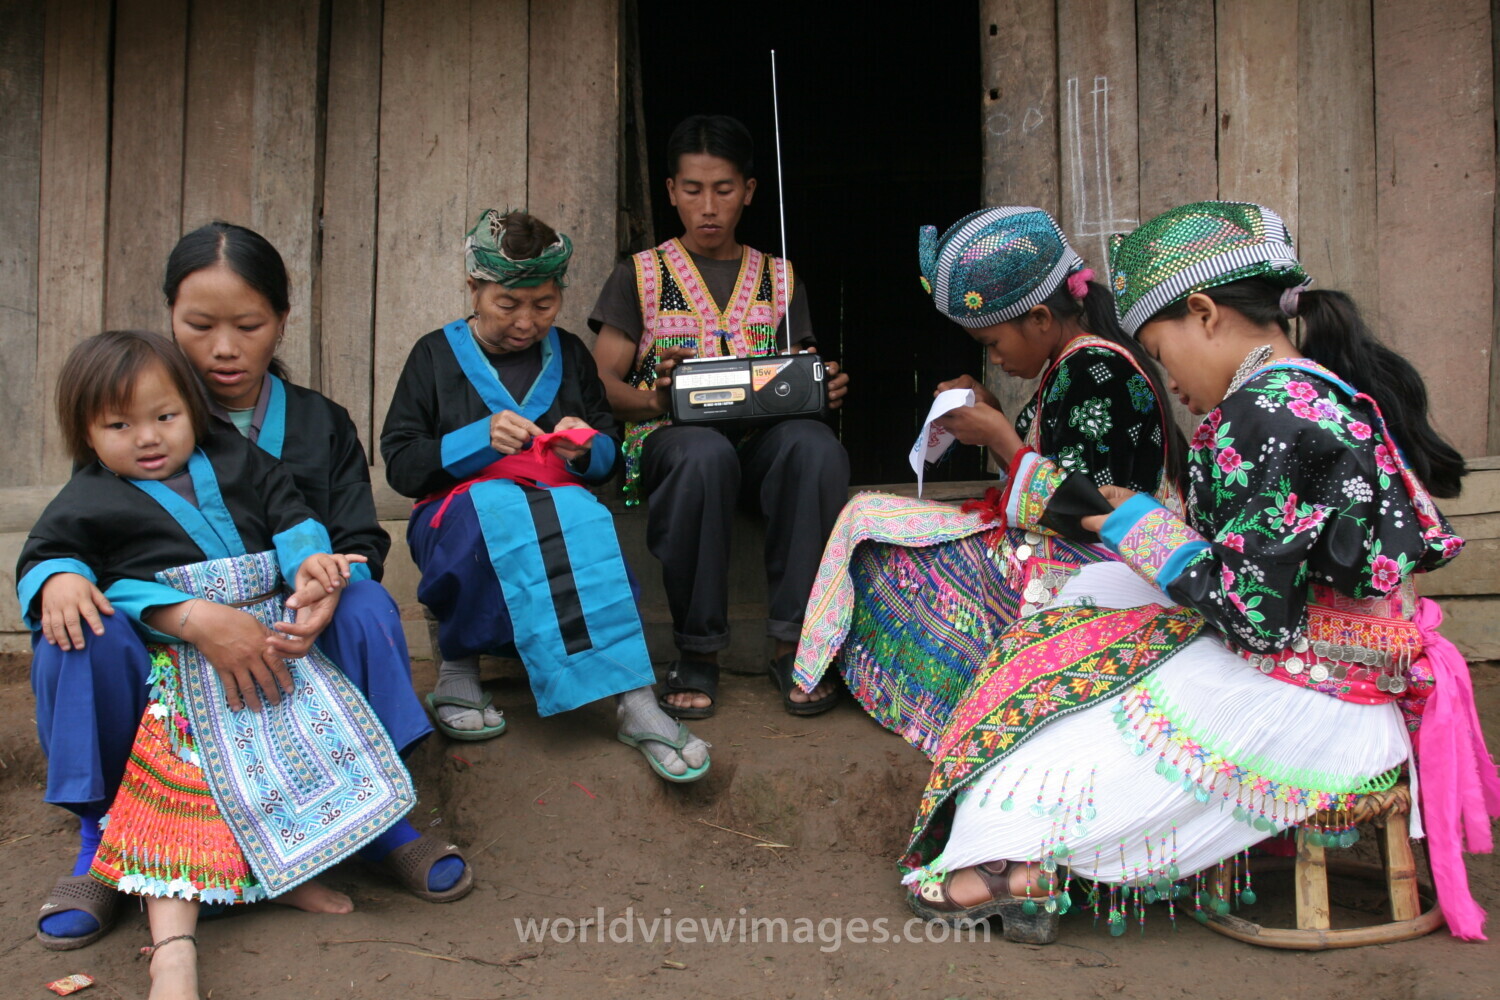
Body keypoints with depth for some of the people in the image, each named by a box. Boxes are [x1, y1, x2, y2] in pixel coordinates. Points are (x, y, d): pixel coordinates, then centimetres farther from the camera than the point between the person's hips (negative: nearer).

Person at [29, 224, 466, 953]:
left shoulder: (321, 425, 10)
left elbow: (360, 541, 1)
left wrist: (330, 590, -25)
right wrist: (60, 577, -24)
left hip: (289, 645, 1)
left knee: (367, 606, -30)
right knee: (76, 631, -31)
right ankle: (100, 834, -12)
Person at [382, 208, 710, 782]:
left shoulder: (568, 354, 19)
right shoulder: (436, 355, 11)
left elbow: (609, 458, 22)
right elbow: (400, 464, 3)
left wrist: (587, 449, -3)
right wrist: (479, 440, -13)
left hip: (563, 506, 2)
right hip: (459, 516, -2)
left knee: (582, 517, -37)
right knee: (497, 507, -40)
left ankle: (633, 697, -46)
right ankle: (457, 667, -27)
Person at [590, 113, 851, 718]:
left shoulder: (779, 278, 21)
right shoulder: (640, 275, 13)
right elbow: (603, 384, 5)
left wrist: (825, 391, -8)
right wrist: (652, 401, -18)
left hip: (761, 439, 2)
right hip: (667, 438, -2)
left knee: (817, 446, -34)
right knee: (704, 453, -40)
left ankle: (792, 640, -26)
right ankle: (697, 651, -24)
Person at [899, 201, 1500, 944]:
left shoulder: (1267, 414, -21)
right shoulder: (1337, 393, 9)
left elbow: (1252, 610, -24)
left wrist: (1132, 522, -11)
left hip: (1306, 707, -10)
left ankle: (1019, 863, 14)